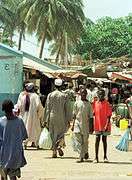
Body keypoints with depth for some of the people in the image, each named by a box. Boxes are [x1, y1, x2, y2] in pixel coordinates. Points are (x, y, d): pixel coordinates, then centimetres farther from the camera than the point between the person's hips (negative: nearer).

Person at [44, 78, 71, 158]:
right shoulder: (64, 96, -3)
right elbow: (67, 109, -1)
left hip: (52, 117, 1)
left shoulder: (50, 95, -1)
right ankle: (59, 145, -13)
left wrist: (46, 120, 4)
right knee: (61, 133, 13)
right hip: (61, 118, -1)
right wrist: (68, 119, 6)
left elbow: (47, 108, 0)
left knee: (53, 134, 9)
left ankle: (54, 151, 7)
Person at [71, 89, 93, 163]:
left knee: (85, 141, 5)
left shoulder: (89, 104, 4)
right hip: (77, 123, 0)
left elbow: (90, 116, 5)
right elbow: (74, 115, 10)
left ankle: (86, 152, 32)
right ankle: (81, 157, -4)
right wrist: (73, 125, 6)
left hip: (86, 123, 0)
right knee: (79, 141, -6)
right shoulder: (77, 103, 7)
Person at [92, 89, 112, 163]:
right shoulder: (95, 103, 5)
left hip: (105, 126, -2)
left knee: (104, 140, 7)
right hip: (97, 126, 2)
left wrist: (107, 125, -17)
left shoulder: (107, 104, -6)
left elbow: (109, 116, -8)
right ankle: (96, 157, 5)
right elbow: (93, 113, 12)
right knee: (97, 140, 2)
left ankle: (105, 156, 17)